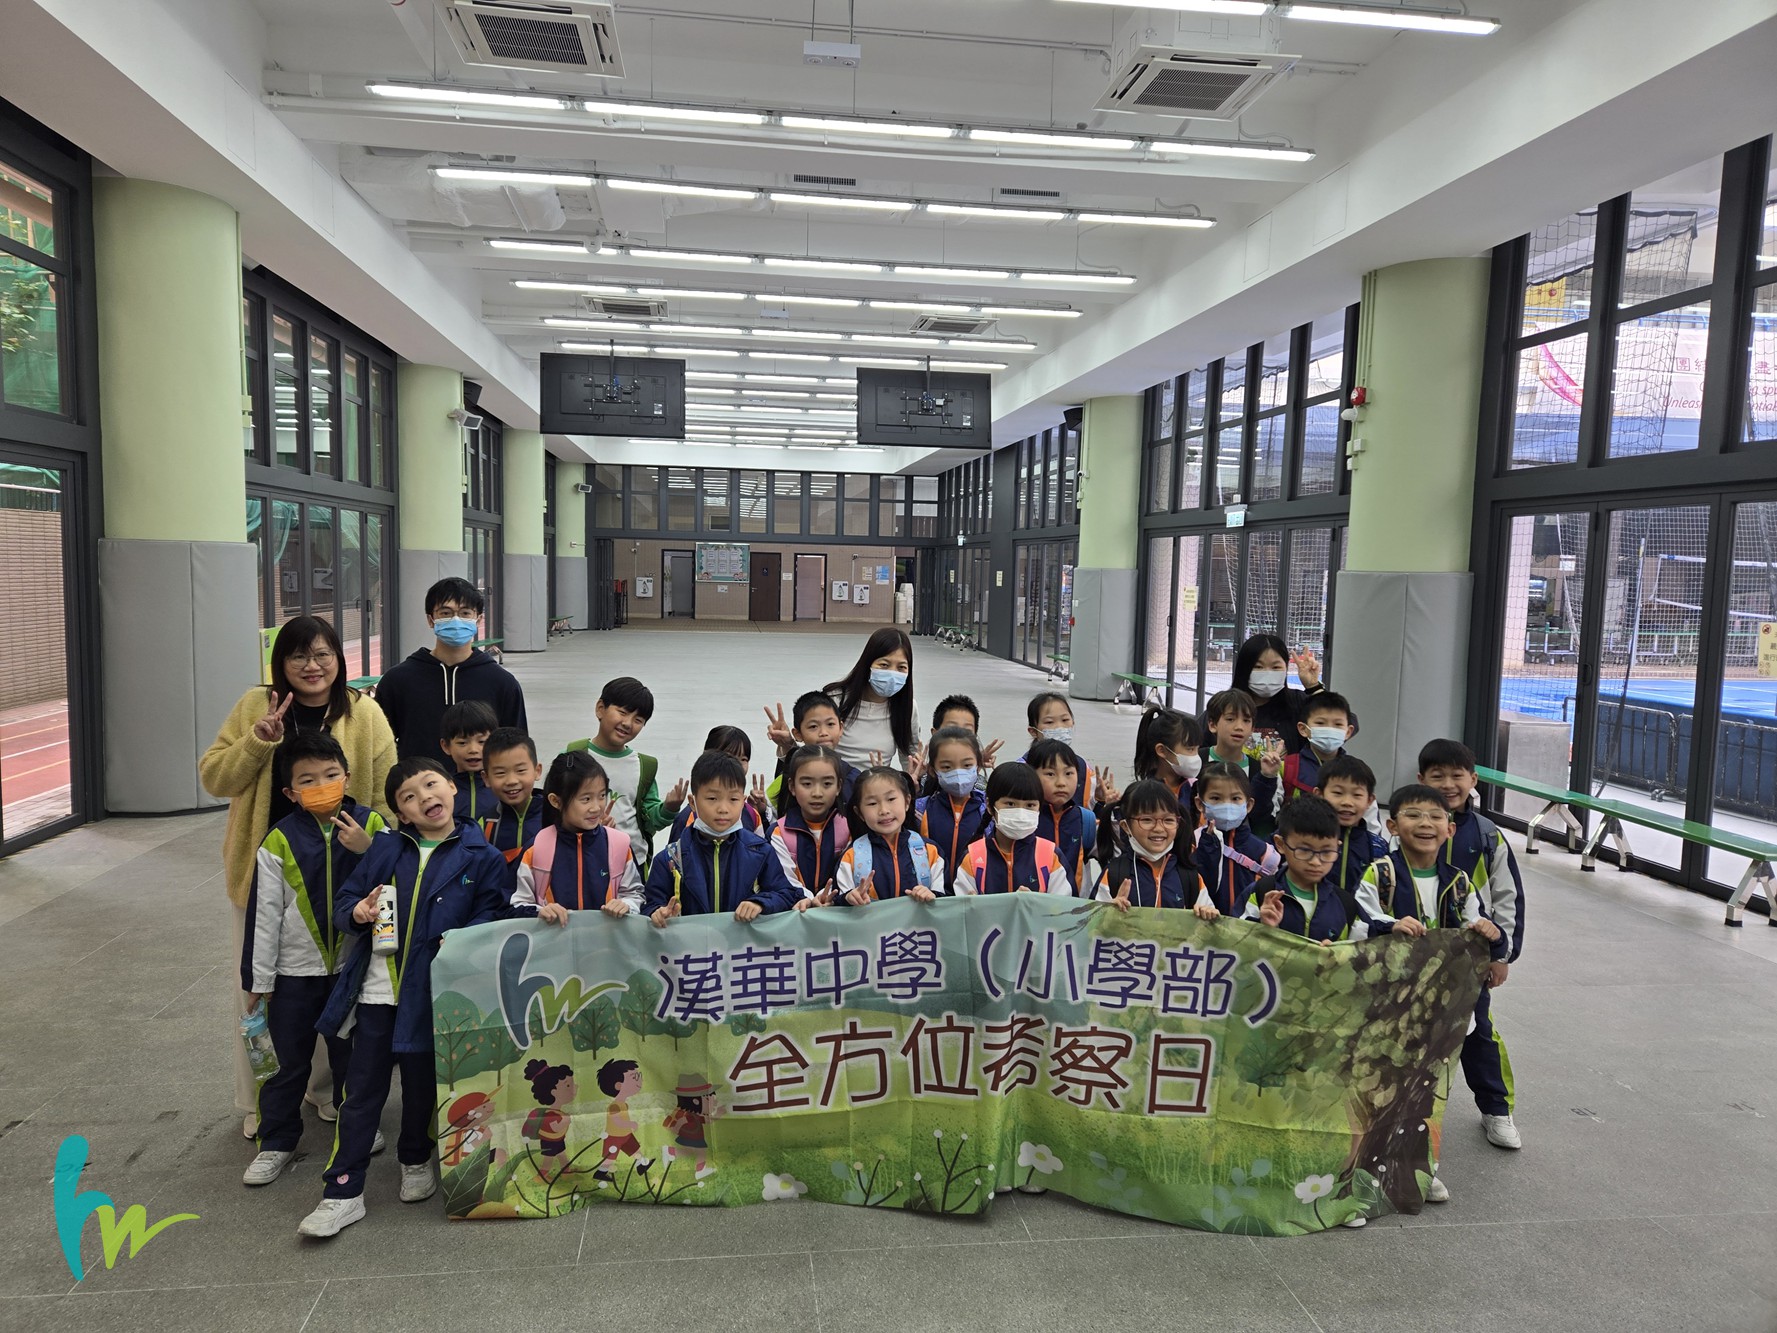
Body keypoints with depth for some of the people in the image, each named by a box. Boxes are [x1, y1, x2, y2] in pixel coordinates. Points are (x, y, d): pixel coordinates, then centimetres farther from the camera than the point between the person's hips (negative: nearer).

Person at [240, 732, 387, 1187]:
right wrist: (260, 979, -2)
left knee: (352, 1052, 17)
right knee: (290, 1061, 11)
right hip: (296, 968, -1)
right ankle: (276, 1141, 27)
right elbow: (265, 914, -5)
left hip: (353, 964, 1)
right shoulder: (279, 842, -11)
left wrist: (367, 851, -25)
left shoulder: (371, 826, -8)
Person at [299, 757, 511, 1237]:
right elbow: (343, 902, 9)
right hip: (376, 991, 2)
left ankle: (416, 1162, 39)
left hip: (432, 995, -2)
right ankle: (343, 1192, 17)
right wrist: (357, 913, -13)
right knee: (361, 1091, 8)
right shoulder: (385, 849, 4)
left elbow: (489, 923, -6)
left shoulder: (481, 857, -5)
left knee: (422, 1088, 15)